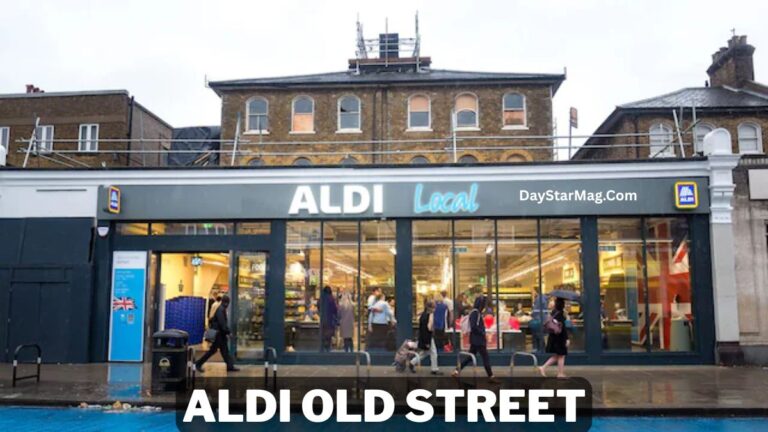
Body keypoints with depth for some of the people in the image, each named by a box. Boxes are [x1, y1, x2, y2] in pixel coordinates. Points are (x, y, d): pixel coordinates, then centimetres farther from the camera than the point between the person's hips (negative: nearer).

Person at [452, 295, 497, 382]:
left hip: (475, 339, 10)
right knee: (486, 358, -1)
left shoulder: (477, 312, 14)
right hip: (478, 340, -10)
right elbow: (474, 326, -25)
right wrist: (482, 333, -16)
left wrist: (482, 334, 10)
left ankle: (457, 371, 9)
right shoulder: (475, 312, -17)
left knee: (470, 357, 12)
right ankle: (491, 376, 7)